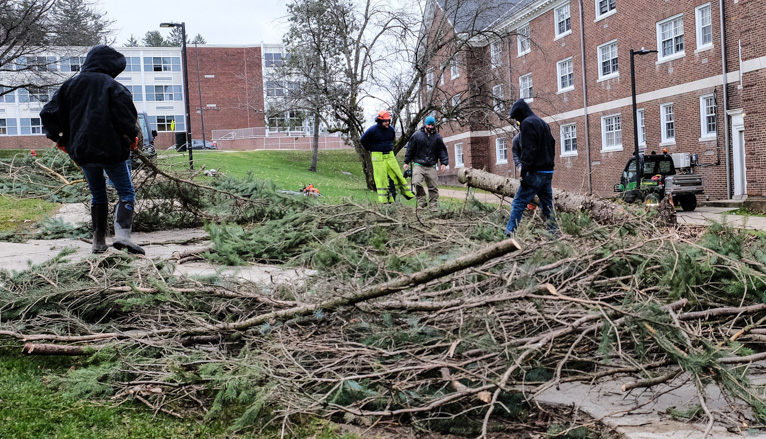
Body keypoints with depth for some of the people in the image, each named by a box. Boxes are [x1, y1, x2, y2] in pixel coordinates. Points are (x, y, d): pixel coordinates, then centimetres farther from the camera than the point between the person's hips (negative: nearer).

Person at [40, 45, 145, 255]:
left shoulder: (70, 85, 9)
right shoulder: (112, 86, -6)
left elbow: (49, 113, 8)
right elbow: (126, 116, -15)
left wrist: (59, 138, 18)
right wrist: (132, 137, 2)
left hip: (82, 151, 5)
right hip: (111, 150, -5)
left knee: (97, 195, 19)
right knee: (126, 193, 1)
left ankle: (99, 241, 18)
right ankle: (122, 233, -21)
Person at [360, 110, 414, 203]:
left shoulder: (391, 129, 6)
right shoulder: (372, 130, -10)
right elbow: (363, 140, 1)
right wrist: (371, 149, 5)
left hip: (390, 156, 5)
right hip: (377, 157, -4)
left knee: (397, 174, 4)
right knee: (381, 177, -3)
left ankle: (407, 193, 14)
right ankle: (383, 200, 0)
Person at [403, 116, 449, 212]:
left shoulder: (437, 137, 9)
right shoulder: (417, 135, 4)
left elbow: (442, 151, 11)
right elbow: (410, 149, 8)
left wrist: (444, 163, -2)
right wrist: (406, 162, 8)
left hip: (431, 167, 2)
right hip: (418, 165, -2)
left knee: (433, 187, 1)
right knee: (416, 183, -22)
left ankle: (433, 207, 9)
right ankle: (421, 201, -6)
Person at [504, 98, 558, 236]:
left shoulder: (527, 123, -8)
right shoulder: (543, 124, 21)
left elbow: (528, 151, -17)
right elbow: (552, 146, 22)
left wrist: (524, 172, -19)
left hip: (535, 173, -9)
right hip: (548, 172, 9)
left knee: (518, 204, -7)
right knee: (547, 206, 11)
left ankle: (508, 234, -11)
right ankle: (555, 233, 11)